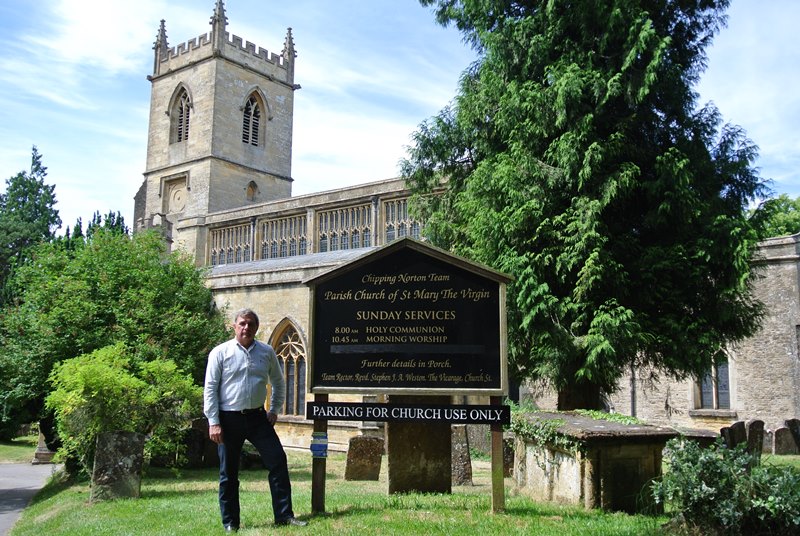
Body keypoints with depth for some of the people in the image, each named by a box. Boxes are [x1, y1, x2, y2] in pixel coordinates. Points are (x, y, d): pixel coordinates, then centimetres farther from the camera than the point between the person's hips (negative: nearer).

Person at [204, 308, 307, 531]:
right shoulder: (220, 353, -4)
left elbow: (279, 383, 18)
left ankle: (284, 515, 7)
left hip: (258, 417, 3)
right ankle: (230, 522, 20)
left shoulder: (267, 352, 5)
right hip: (229, 418, -3)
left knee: (278, 462, -3)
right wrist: (213, 423, -10)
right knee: (228, 473, 7)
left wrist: (274, 410, 11)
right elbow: (210, 389, -5)